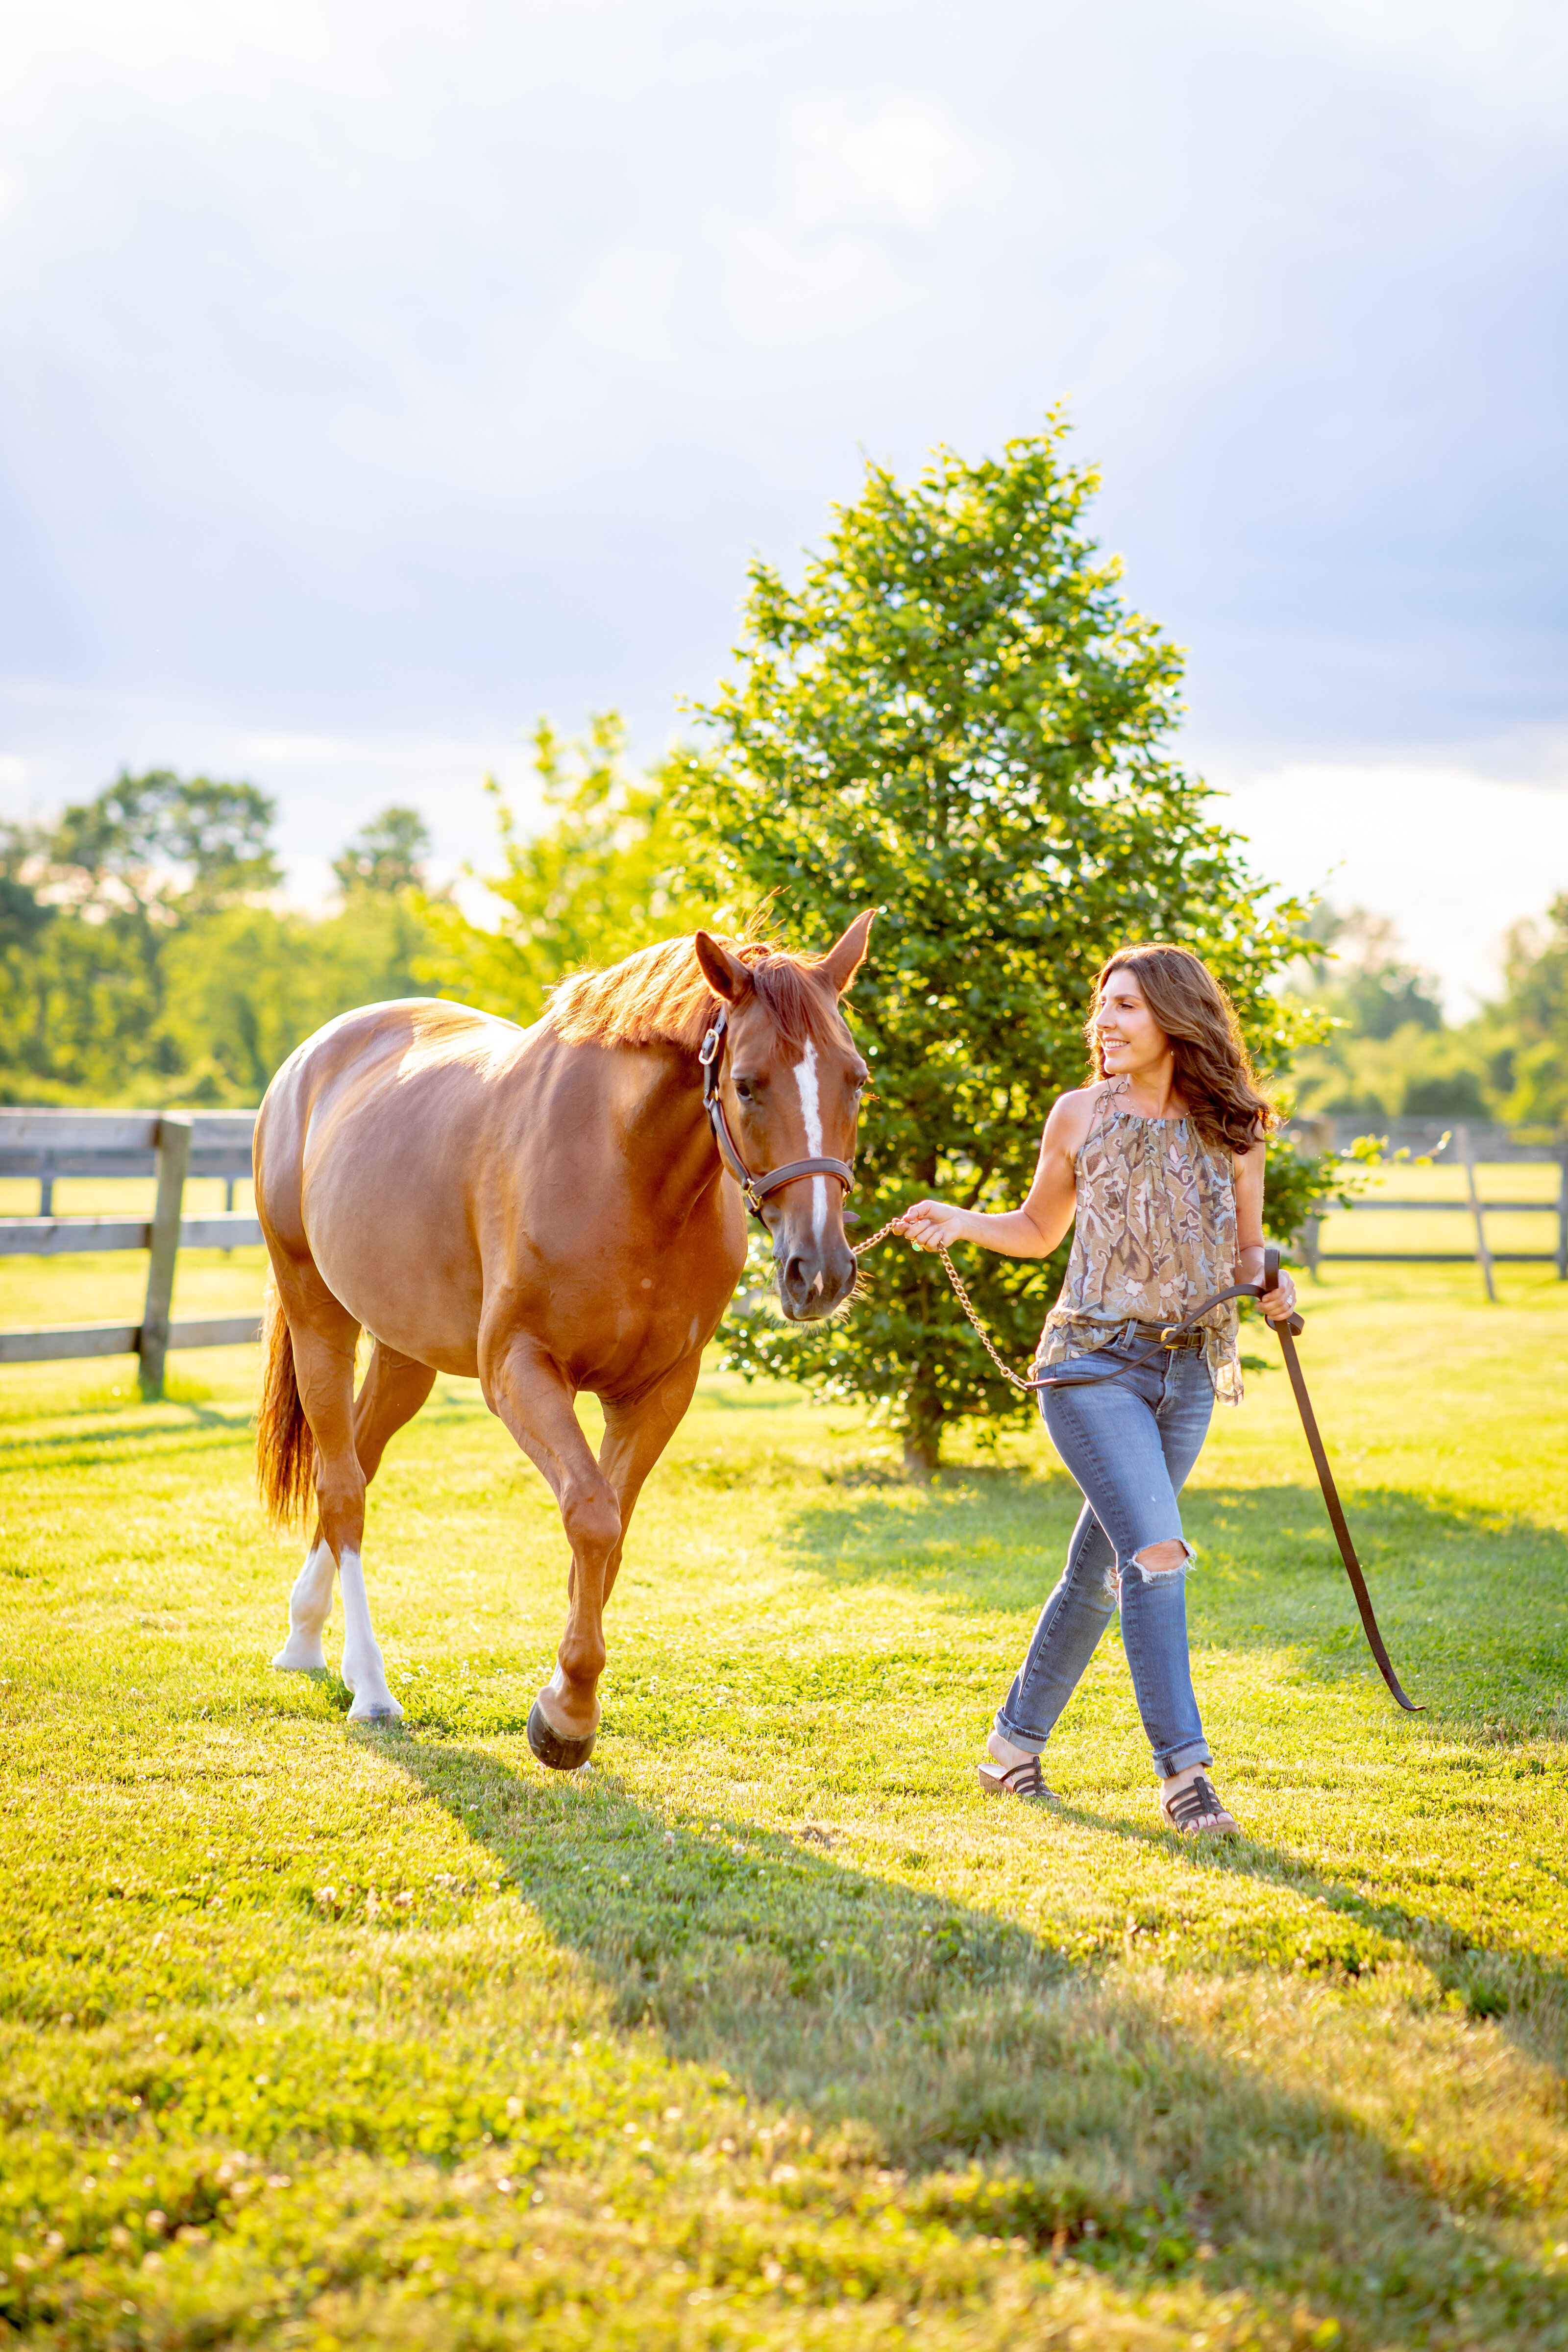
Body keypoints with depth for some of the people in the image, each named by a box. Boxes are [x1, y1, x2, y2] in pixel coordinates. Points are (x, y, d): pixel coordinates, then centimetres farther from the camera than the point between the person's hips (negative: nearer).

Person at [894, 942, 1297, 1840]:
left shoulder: (1234, 1131, 3)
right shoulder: (1080, 1115, 2)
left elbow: (1246, 1249, 12)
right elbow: (1040, 1229, 14)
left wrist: (1271, 1281, -10)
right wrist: (960, 1222, -3)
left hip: (1191, 1374, 3)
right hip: (1095, 1363, -3)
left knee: (1101, 1570, 12)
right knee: (1157, 1553, -19)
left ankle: (1018, 1739, 29)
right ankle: (1185, 1769, -16)